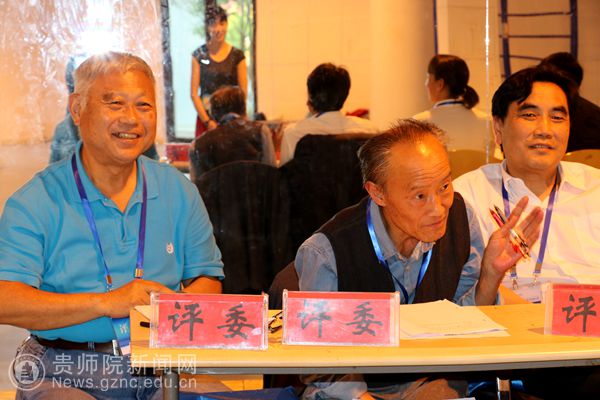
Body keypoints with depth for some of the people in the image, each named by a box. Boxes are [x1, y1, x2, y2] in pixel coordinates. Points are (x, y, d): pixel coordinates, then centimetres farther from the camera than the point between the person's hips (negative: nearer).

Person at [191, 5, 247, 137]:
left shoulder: (237, 56, 5)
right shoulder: (199, 55, 4)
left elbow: (243, 92, 4)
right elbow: (194, 93, 1)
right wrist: (207, 121, -7)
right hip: (205, 118, 0)